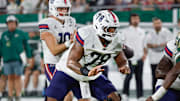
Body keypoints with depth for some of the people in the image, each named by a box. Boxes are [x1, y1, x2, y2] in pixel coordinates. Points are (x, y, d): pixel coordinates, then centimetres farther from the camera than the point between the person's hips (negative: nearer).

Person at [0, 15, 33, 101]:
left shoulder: (21, 34, 5)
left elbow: (26, 46, 6)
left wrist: (29, 57, 2)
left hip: (18, 59, -3)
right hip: (7, 60, 3)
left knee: (17, 77, -3)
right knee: (10, 78, 5)